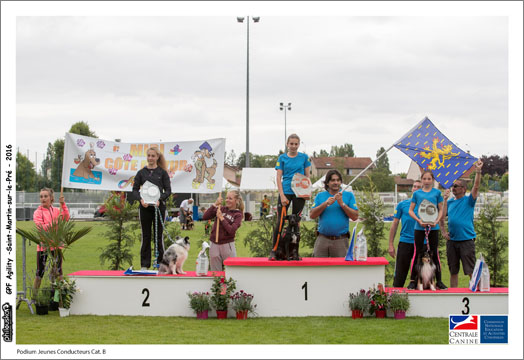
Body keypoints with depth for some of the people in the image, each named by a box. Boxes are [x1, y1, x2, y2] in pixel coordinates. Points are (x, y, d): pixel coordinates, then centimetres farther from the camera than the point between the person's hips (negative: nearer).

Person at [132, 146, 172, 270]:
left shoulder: (162, 173, 4)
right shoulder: (141, 173, 7)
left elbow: (168, 190, 1)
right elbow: (135, 189, 6)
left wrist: (160, 199, -17)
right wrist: (141, 199, -13)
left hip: (158, 207, -1)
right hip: (145, 207, 1)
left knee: (159, 235, 2)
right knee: (146, 236, 4)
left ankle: (160, 263, 8)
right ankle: (144, 264, 8)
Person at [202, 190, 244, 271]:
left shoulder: (238, 214, 0)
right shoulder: (221, 209, 8)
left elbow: (231, 230, -14)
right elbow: (205, 217, -2)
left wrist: (221, 218, -14)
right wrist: (215, 205, -8)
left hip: (227, 245, -3)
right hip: (214, 245, 3)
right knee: (215, 273, 9)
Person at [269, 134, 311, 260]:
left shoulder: (304, 157, 7)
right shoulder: (282, 158, 4)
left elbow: (307, 176, 10)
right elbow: (278, 178, 1)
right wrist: (282, 195, -9)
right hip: (285, 192, -1)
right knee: (280, 221, -7)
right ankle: (274, 250, -3)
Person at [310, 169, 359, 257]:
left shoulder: (349, 196, 7)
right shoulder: (320, 196, 11)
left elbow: (355, 216, -2)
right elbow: (312, 215, 0)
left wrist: (342, 204, -10)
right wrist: (326, 203, -10)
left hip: (341, 240, -1)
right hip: (322, 239, 1)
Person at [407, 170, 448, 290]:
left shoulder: (437, 193, 6)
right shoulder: (417, 193, 6)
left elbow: (441, 209, 7)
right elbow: (411, 210, 6)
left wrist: (437, 221, -10)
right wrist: (419, 220, -10)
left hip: (433, 227, 0)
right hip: (419, 227, 0)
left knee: (434, 253, 3)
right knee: (417, 253, 2)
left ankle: (439, 281, 7)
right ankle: (413, 281, 6)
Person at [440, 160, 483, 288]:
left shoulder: (468, 201, -1)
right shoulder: (449, 202, 12)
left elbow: (476, 187, -15)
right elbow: (441, 217, 19)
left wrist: (478, 172, -27)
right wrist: (443, 231, 5)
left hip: (467, 240, -5)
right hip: (452, 241, 5)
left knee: (471, 270, -7)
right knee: (453, 271, 11)